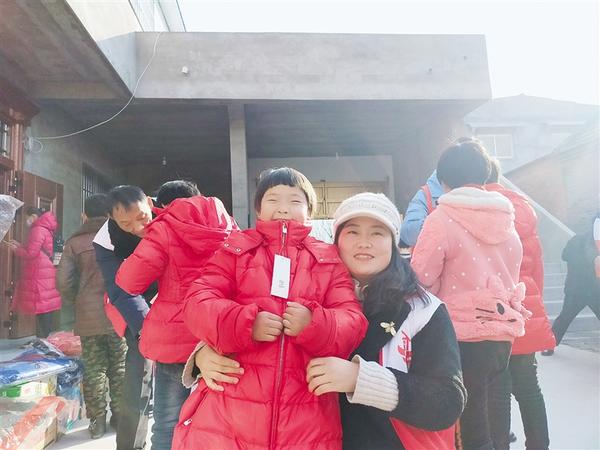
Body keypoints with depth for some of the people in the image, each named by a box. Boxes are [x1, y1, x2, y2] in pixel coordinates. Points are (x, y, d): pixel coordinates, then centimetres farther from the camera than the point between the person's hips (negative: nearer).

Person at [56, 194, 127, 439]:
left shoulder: (74, 242, 1)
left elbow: (63, 282, -2)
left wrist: (76, 299, 17)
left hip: (88, 316, 1)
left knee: (94, 368, 10)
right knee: (120, 366, 12)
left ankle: (97, 420, 18)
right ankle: (119, 415, 21)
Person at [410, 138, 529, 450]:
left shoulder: (442, 218, -15)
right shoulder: (506, 218, 5)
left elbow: (421, 282, -12)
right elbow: (510, 276, 14)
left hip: (463, 337, -6)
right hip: (503, 334, 7)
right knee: (478, 418, 23)